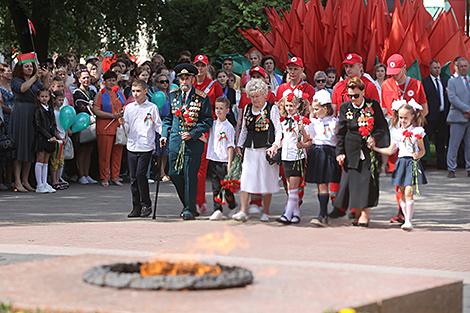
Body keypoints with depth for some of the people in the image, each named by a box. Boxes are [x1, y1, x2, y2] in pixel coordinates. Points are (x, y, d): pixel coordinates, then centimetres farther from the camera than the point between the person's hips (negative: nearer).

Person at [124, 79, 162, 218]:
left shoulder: (152, 108, 0)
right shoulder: (129, 107, 11)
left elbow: (158, 126, 2)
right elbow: (126, 128, 11)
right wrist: (122, 123, -8)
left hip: (146, 147, -4)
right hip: (132, 146, 4)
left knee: (140, 174, -12)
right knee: (133, 178, 5)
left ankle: (146, 204, 1)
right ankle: (136, 207, 12)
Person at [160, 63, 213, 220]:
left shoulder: (202, 98, -3)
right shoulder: (173, 95, 11)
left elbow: (207, 121, -4)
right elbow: (168, 117, 17)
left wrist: (192, 134, -14)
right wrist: (164, 135, 5)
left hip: (193, 142, -5)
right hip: (175, 141, 5)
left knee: (190, 175, -6)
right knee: (174, 174, 5)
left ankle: (190, 209, 2)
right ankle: (187, 204, 22)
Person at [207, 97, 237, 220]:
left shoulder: (228, 127, -5)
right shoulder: (213, 124, 9)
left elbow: (230, 147, -7)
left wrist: (230, 163, -12)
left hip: (223, 161, -5)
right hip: (212, 159, 5)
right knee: (215, 187, 4)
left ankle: (233, 206, 20)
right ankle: (217, 210, 5)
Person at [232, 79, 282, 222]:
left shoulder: (272, 109, -1)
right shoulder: (247, 109, 13)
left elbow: (278, 130, -3)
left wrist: (275, 145, -16)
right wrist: (239, 145, 14)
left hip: (266, 150, -4)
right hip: (250, 150, 4)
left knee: (267, 181, 2)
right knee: (245, 180, -5)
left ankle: (265, 213, 11)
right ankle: (243, 211, -5)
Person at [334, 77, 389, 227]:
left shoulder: (373, 105, 0)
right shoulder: (345, 108, 4)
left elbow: (383, 127, 4)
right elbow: (341, 132, 6)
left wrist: (375, 137, -14)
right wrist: (339, 152, -1)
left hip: (370, 150, -2)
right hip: (352, 151, 2)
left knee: (367, 180, -7)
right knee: (351, 181, 0)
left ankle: (364, 213, 0)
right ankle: (358, 213, 11)